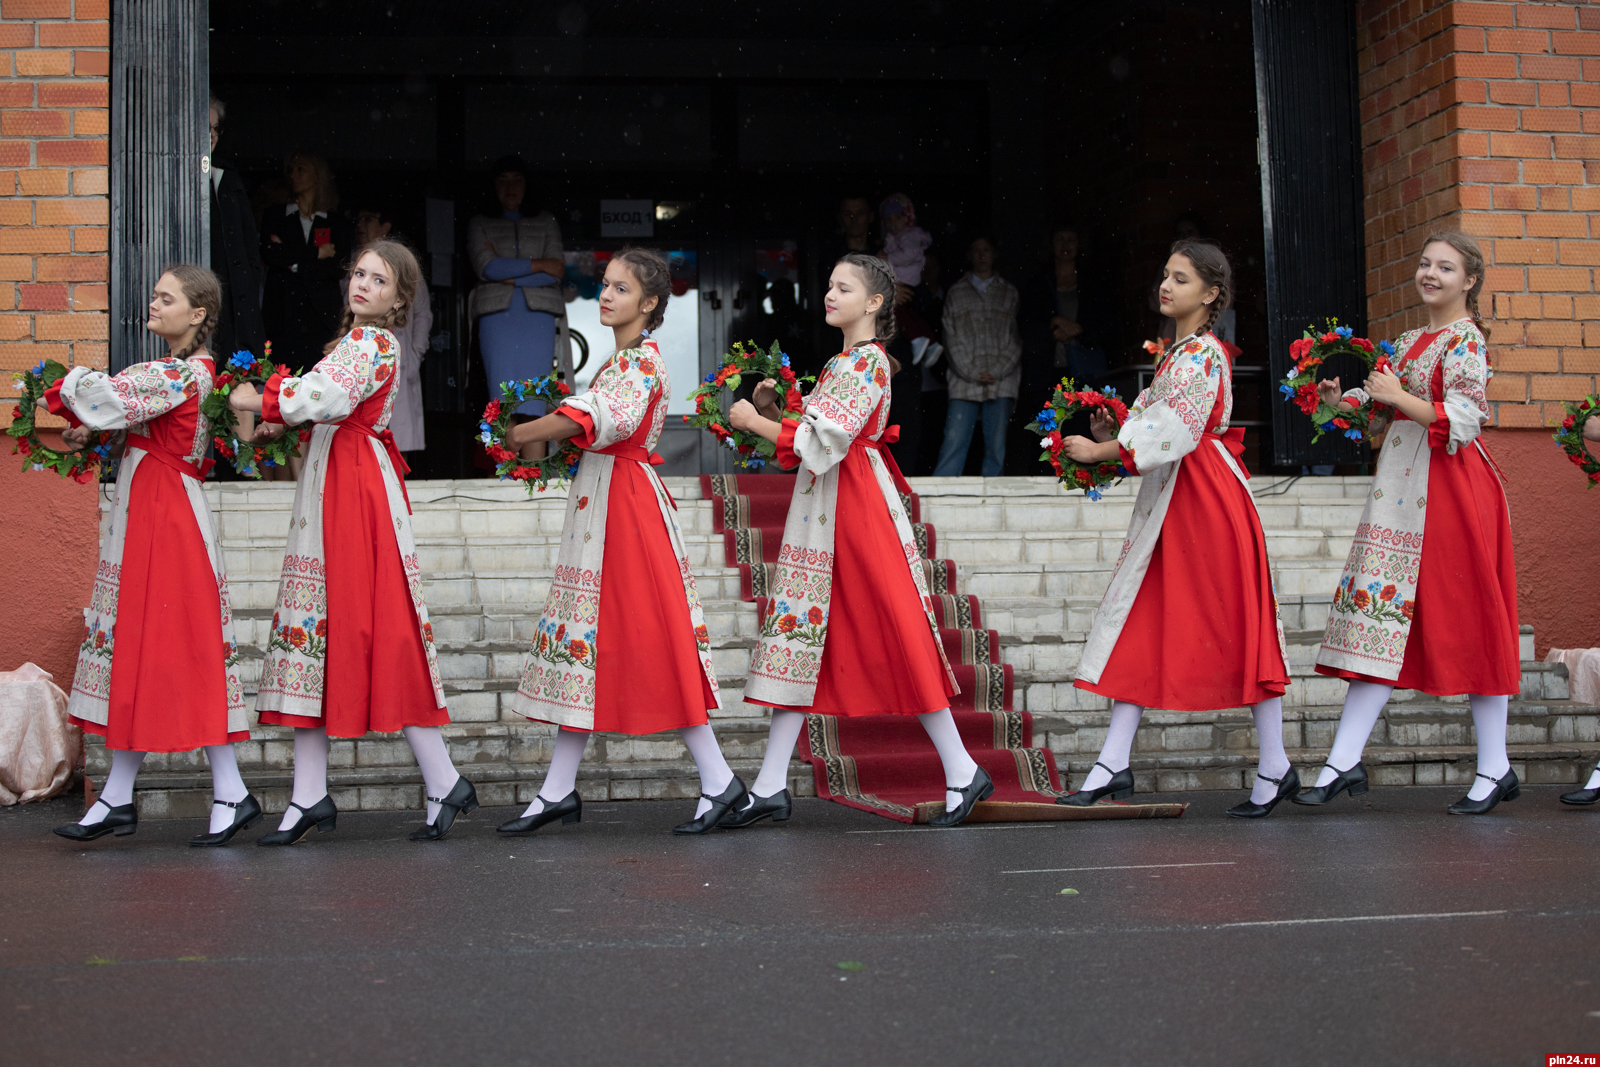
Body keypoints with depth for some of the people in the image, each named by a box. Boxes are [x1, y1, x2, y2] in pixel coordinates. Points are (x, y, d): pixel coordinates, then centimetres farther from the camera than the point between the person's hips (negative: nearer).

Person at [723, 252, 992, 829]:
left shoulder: (868, 361, -11)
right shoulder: (841, 363, 18)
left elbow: (824, 441, -19)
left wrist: (757, 423, -11)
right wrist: (773, 413, 5)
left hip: (857, 506, -10)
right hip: (822, 508, 10)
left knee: (896, 635, -6)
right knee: (801, 635, 5)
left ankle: (962, 771, 4)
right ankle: (770, 786, 6)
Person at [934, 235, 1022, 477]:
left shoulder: (1010, 293, 13)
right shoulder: (956, 293, 13)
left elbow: (1017, 339, 7)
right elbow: (952, 340, 6)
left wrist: (996, 372, -5)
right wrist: (973, 374, -5)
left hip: (1001, 382, 1)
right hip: (964, 382, 0)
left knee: (996, 446, -1)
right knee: (954, 443, -9)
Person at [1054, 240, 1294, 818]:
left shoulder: (1202, 352, -12)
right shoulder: (1177, 352, 17)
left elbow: (1173, 431, -20)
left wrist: (1101, 451, -14)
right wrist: (1113, 435, 1)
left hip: (1206, 502, -10)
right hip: (1170, 502, 10)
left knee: (1234, 628, -3)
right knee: (1144, 623, 4)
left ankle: (1274, 767, 7)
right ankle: (1113, 765, 4)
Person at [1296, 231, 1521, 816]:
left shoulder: (1464, 338, -7)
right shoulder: (1409, 341, 18)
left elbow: (1462, 423, -16)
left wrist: (1396, 395, -13)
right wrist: (1345, 401, 6)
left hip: (1450, 488, -8)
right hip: (1402, 487, 8)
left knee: (1465, 620, -3)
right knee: (1382, 615, 2)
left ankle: (1495, 767, 7)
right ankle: (1345, 761, 0)